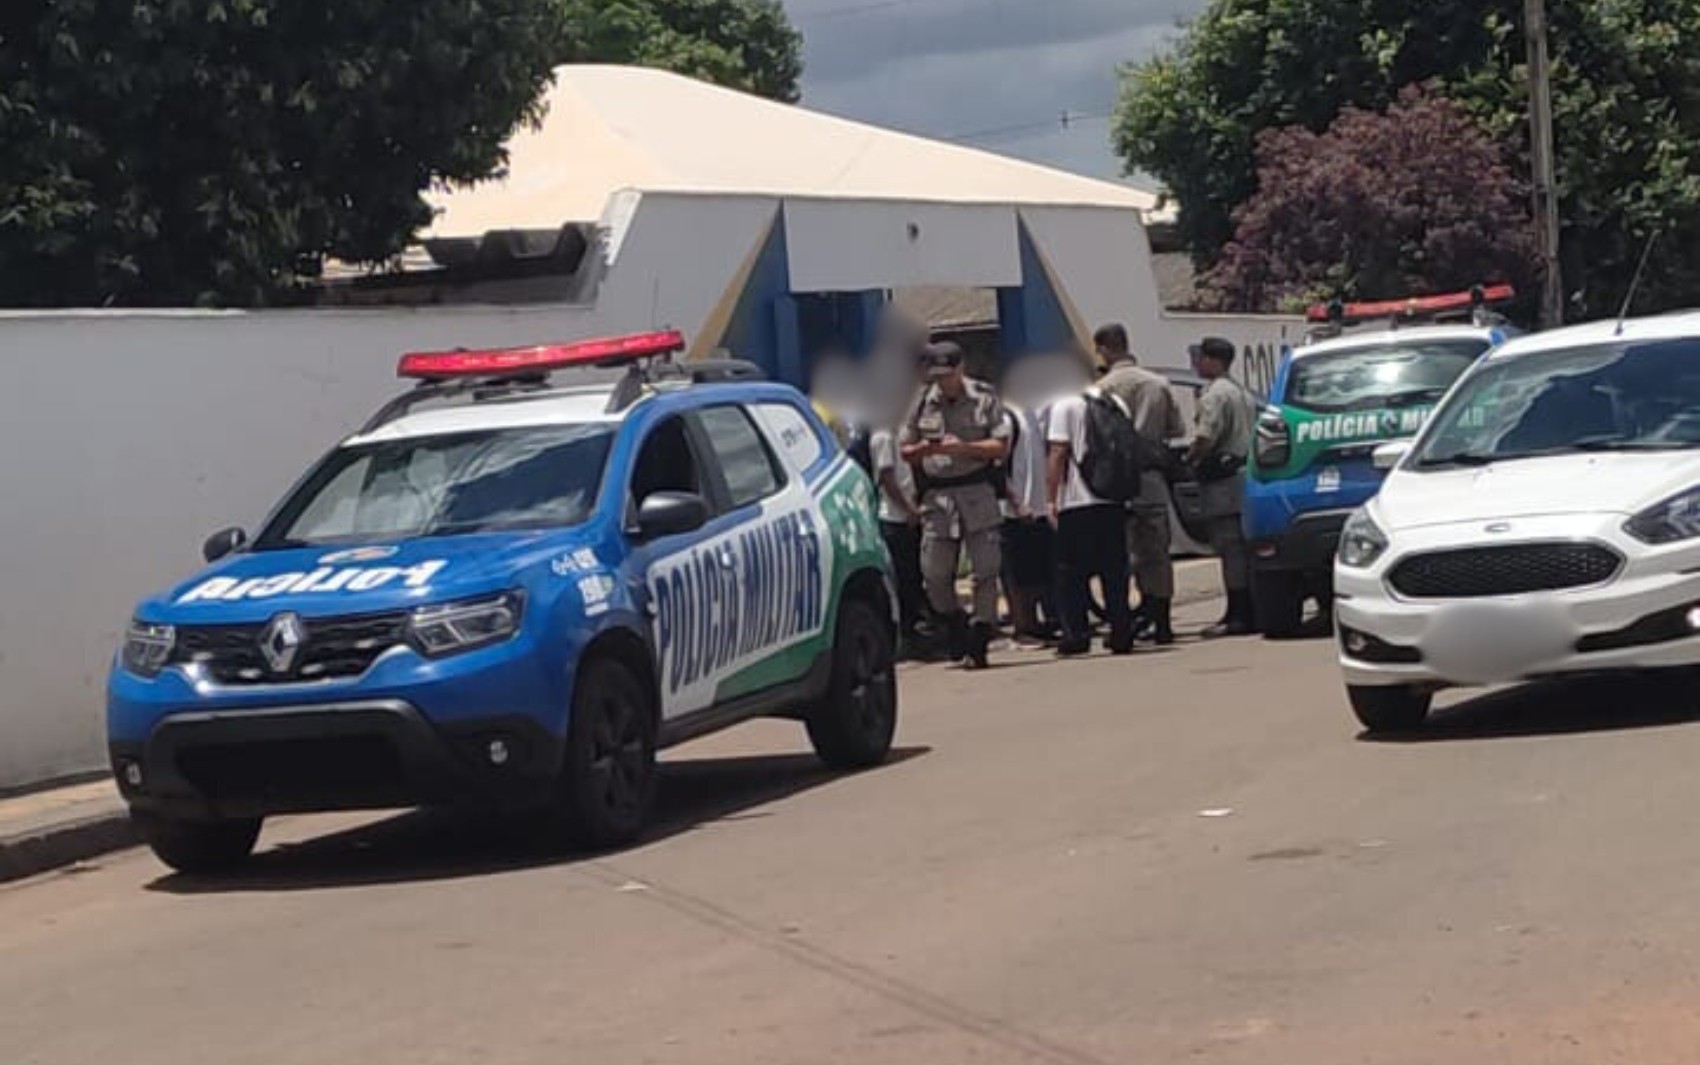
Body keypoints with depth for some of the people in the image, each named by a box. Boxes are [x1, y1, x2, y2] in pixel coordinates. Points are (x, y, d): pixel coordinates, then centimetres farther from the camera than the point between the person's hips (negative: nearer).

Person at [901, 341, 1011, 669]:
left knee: (985, 571, -3)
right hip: (937, 497, 2)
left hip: (978, 494, -2)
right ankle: (957, 627, 22)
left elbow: (1002, 447, -3)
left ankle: (978, 643, 4)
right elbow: (906, 451, 11)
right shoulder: (922, 402, 6)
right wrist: (924, 449, -12)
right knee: (933, 574, -2)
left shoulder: (985, 398, 0)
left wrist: (963, 448, -16)